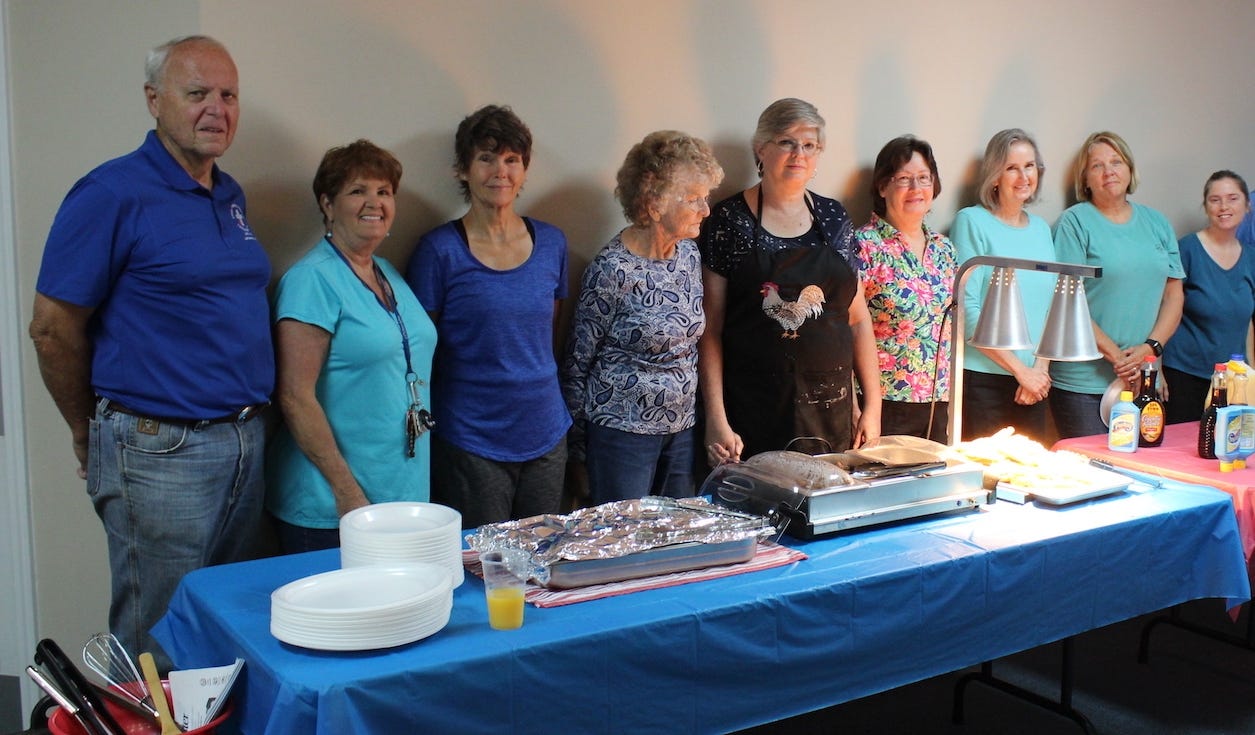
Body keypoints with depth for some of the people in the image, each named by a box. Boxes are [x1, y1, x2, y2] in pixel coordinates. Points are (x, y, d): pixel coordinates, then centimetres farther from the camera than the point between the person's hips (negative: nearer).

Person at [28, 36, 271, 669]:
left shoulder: (229, 196, 11)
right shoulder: (112, 194, -12)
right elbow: (52, 327, -10)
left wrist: (247, 423, 17)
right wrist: (91, 434, 1)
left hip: (245, 444, 7)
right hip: (160, 453, -7)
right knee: (158, 648, 5)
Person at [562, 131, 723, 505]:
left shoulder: (689, 253, 2)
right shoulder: (613, 270, -18)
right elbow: (579, 361, -9)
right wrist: (577, 452, -4)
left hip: (682, 428, 7)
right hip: (624, 429, -7)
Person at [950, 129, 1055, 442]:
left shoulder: (1041, 228, 13)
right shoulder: (972, 221, -5)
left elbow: (1050, 305, 15)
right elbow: (967, 309, -12)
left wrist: (1041, 368, -1)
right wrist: (1020, 369, -11)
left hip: (1035, 381, 6)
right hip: (983, 380, -6)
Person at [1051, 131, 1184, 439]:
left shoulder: (1156, 223, 13)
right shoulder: (1074, 222, -3)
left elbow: (1174, 294, 12)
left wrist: (1150, 347, -5)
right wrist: (1116, 356, -13)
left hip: (1143, 381, 5)